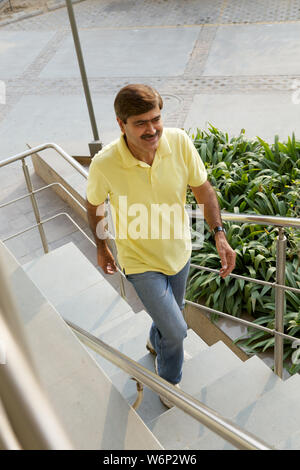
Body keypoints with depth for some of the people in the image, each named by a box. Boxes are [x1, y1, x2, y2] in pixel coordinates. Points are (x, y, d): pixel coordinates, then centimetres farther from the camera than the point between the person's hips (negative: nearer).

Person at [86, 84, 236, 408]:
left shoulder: (180, 142, -21)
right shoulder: (104, 164, -28)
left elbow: (203, 190, -7)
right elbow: (94, 205, -7)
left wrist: (219, 236, -17)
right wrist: (101, 248, 4)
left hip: (178, 251, 4)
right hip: (141, 262, -4)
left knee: (171, 313, 28)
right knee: (177, 330, 1)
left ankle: (156, 342, 65)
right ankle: (169, 382, 35)